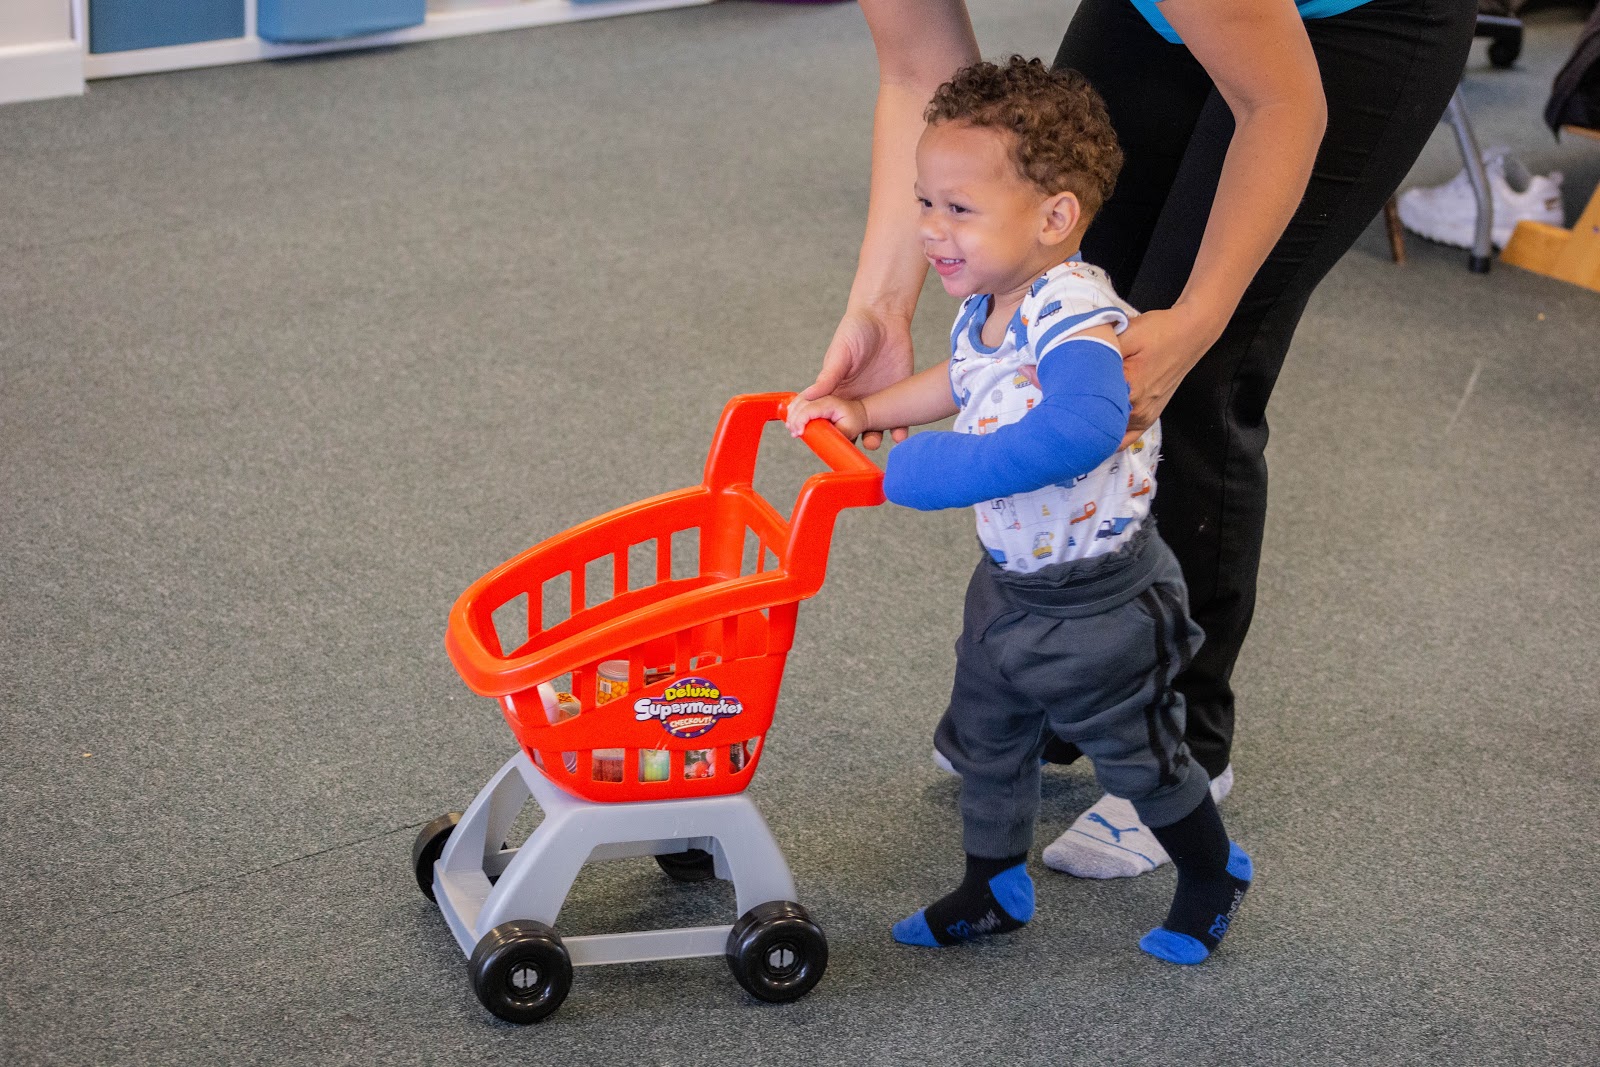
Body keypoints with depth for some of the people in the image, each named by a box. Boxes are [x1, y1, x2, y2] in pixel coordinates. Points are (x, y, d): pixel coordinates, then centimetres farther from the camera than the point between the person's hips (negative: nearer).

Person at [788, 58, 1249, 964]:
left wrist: (911, 469, -53)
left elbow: (1079, 429, -54)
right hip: (1010, 583, 8)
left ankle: (1215, 875, 40)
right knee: (984, 740, 21)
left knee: (1138, 755, 13)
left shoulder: (1075, 318, -34)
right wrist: (866, 411, 6)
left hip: (1099, 603, -8)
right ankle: (995, 891, 43)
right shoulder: (985, 306, -5)